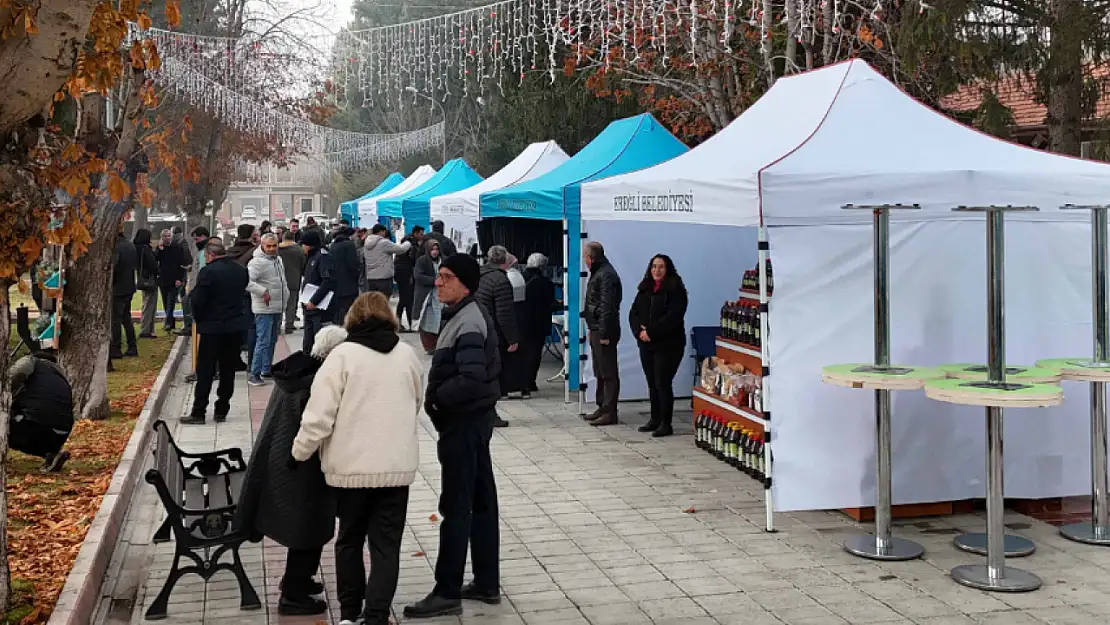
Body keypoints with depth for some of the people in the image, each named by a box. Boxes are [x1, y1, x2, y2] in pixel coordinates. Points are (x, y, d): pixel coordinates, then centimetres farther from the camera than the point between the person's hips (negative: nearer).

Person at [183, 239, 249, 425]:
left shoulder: (208, 271, -15)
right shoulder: (241, 270, 5)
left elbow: (197, 300, -15)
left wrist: (198, 319, 1)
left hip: (212, 327, -5)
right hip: (235, 327, 6)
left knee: (205, 371, 2)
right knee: (228, 371, 11)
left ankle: (198, 412, 5)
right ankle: (222, 411, 16)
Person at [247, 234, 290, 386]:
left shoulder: (278, 260, 14)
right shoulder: (257, 262, -16)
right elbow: (247, 281, -26)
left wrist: (286, 294, 16)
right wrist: (263, 291, -25)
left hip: (278, 308, 9)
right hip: (264, 309, -9)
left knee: (272, 341, 16)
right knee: (263, 342, -11)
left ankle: (267, 369, 27)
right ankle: (254, 374, -7)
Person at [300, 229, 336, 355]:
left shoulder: (323, 256, -12)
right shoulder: (310, 257, 17)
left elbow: (328, 281, -22)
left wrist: (314, 301, -20)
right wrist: (306, 299, 11)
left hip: (320, 308, -10)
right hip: (310, 307, 10)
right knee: (307, 344, 14)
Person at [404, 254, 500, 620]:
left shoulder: (467, 324, -20)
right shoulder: (468, 316, 11)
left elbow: (471, 379, -30)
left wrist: (435, 398, -16)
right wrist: (440, 396, 9)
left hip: (463, 422, -10)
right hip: (475, 417, 10)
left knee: (456, 507, -3)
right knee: (481, 500, 14)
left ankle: (447, 593, 6)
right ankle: (487, 583, 23)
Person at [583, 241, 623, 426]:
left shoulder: (606, 275, -15)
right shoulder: (598, 273, 17)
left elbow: (607, 307, -21)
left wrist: (604, 333, -23)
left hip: (604, 331, -11)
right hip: (596, 330, 11)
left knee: (608, 373, -7)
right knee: (600, 372, 16)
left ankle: (610, 412, -4)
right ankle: (602, 407, 24)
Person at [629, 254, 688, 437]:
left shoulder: (675, 290, -7)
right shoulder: (644, 289, 14)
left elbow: (673, 316, -18)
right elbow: (633, 313, 10)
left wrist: (651, 332, -19)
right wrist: (639, 331, -9)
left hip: (667, 345, -7)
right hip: (646, 345, 7)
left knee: (663, 383, -6)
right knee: (652, 383, 12)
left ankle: (666, 424, 1)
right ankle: (655, 419, 22)